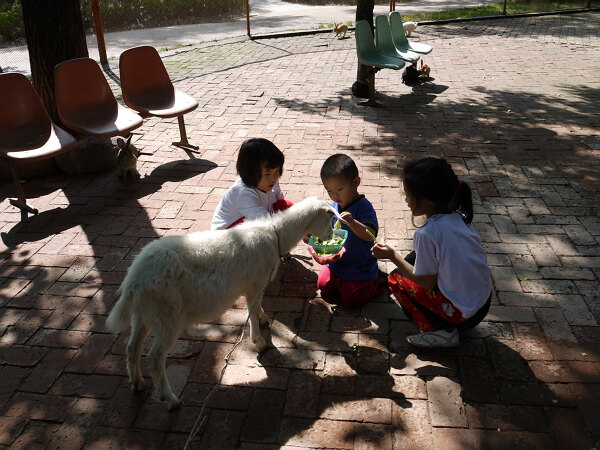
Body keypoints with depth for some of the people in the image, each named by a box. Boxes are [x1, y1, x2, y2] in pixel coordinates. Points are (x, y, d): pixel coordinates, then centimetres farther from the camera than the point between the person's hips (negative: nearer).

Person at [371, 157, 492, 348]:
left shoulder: (426, 234, -23)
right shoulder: (460, 218, -1)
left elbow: (427, 283, -14)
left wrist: (393, 255, -4)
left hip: (463, 314, -7)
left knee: (396, 279, 5)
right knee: (414, 258, 17)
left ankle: (440, 332, 1)